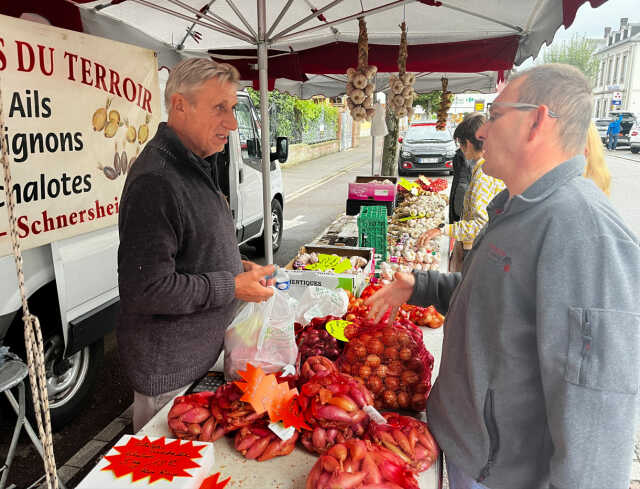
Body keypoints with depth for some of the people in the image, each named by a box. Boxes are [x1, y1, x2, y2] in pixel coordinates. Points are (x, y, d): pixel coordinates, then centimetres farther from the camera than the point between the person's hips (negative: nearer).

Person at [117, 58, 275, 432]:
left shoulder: (193, 165, 9)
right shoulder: (155, 181, -26)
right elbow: (146, 289, -29)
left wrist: (239, 266, 4)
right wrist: (232, 287, -20)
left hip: (202, 353, 9)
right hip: (170, 372, -9)